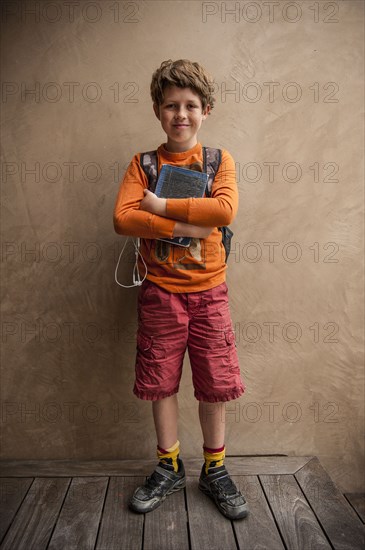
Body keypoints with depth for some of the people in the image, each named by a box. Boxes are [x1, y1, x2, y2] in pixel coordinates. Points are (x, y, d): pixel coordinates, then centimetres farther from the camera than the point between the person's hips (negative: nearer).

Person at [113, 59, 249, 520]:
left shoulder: (219, 161, 2)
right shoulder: (143, 164, 2)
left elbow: (225, 209, -18)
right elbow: (122, 218, -15)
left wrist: (161, 206, -16)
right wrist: (186, 226, -21)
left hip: (208, 291, 0)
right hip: (160, 291, 1)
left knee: (214, 382, 7)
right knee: (161, 381, 9)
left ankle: (214, 471, 28)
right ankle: (169, 468, 30)